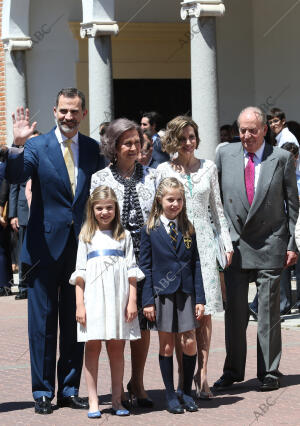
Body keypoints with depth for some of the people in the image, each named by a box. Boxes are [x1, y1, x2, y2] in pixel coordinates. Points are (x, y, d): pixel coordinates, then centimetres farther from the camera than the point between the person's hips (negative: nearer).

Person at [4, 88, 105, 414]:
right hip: (45, 246, -3)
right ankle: (43, 392, 12)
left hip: (81, 246, 3)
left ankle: (69, 389, 21)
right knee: (42, 322, 3)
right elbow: (15, 177, -19)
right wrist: (18, 145, -33)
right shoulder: (37, 146, -4)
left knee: (75, 321, 10)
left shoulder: (93, 149, 6)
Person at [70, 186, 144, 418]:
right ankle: (93, 401, 2)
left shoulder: (124, 235, 11)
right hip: (94, 296, 0)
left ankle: (117, 401, 10)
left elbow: (132, 271, 8)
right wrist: (79, 304, -2)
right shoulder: (87, 237, 10)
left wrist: (132, 301, 0)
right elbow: (80, 273, 6)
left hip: (119, 297, 1)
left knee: (117, 347, 3)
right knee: (93, 346, -2)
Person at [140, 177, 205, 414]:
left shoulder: (188, 229, 7)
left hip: (186, 292, 2)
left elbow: (196, 264, 7)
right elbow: (145, 267, 0)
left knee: (190, 343, -1)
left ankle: (187, 392, 16)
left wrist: (200, 298, 1)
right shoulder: (150, 231, 0)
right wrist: (148, 300, -6)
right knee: (166, 345, 3)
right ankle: (170, 395, 13)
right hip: (162, 292, -2)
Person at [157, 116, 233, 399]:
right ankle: (183, 374, 4)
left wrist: (226, 242, 9)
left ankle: (202, 374, 0)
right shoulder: (164, 170, 5)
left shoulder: (208, 168, 11)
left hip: (203, 241, 2)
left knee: (205, 312, -3)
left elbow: (217, 208, 15)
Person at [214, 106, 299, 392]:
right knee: (234, 310, 6)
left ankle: (269, 372, 14)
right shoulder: (225, 156, 4)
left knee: (268, 311, 4)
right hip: (234, 245, 2)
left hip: (269, 246, -2)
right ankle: (233, 370, 18)